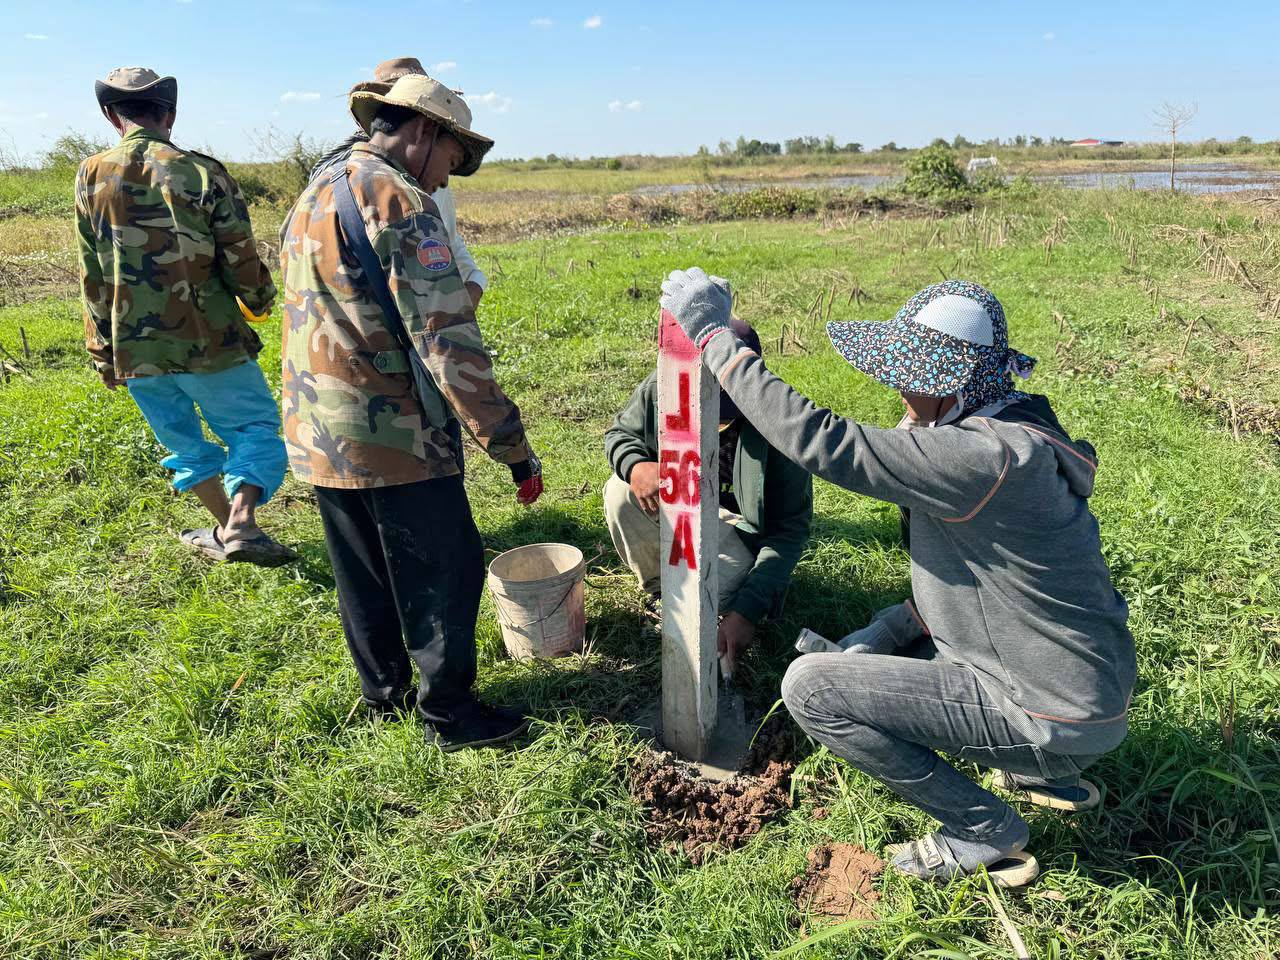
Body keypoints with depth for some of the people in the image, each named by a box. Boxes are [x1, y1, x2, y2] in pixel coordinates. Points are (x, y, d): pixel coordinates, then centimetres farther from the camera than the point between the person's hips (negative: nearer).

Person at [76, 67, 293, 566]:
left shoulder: (91, 176, 3)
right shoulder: (201, 172, -8)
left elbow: (91, 278, 6)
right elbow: (242, 262, -7)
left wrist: (103, 354, 13)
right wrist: (261, 298, 15)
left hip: (134, 350, 4)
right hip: (208, 339, -4)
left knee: (182, 441, 19)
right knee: (256, 428, 8)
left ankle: (226, 528, 26)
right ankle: (241, 523, -11)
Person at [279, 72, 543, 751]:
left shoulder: (312, 196, 14)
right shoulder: (400, 202, -16)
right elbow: (450, 344, -23)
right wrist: (512, 447, -20)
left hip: (316, 438, 9)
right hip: (395, 439, -9)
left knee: (361, 574, 20)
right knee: (444, 573, 5)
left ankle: (384, 689, 36)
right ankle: (449, 713, 17)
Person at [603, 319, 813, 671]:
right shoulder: (659, 390, -22)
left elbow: (790, 527, -24)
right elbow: (618, 433, -2)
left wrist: (746, 611, -33)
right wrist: (635, 466, -30)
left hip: (739, 520, -3)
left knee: (712, 593, -31)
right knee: (621, 491, -26)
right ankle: (659, 589, -1)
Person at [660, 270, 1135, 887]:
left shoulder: (982, 455, -29)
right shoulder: (1002, 425, 2)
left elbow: (820, 442, -31)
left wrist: (713, 334, -25)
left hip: (1056, 719, -9)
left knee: (809, 687, -14)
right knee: (860, 655, 22)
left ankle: (983, 832, 2)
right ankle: (1044, 776, 23)